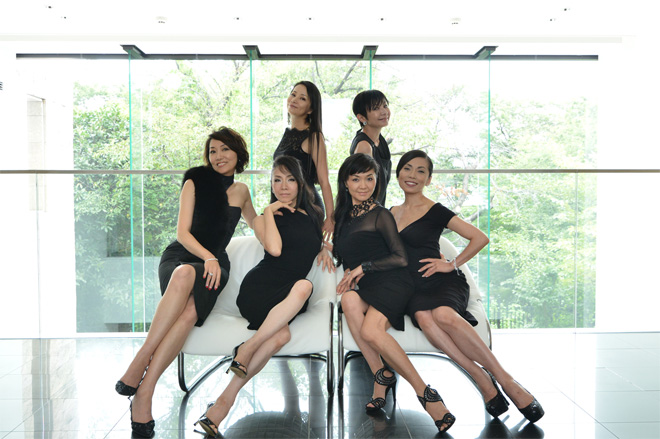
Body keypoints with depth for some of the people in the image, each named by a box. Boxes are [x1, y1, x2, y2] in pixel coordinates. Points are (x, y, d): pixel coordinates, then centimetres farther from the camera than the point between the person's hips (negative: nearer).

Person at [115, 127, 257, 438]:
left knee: (190, 311, -35)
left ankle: (143, 395, -38)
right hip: (179, 257, -2)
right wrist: (207, 256, -19)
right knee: (185, 274, -43)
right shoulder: (196, 181, 7)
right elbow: (182, 232, -3)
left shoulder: (240, 191, 19)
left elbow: (256, 224, 41)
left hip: (215, 266, 2)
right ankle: (141, 362, -41)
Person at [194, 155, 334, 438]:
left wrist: (324, 248, 18)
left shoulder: (314, 215, 19)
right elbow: (275, 249, -12)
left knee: (280, 335, -33)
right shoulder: (265, 217, 8)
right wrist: (269, 212, -2)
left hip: (287, 299, 3)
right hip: (259, 288, -3)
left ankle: (224, 400, -27)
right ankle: (247, 349, -29)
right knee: (304, 286, -37)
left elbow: (317, 240, 40)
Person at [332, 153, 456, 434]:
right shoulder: (343, 215, 20)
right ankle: (381, 375, -23)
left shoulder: (380, 215, 2)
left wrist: (363, 267, -9)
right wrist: (350, 275, 5)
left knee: (370, 330, -34)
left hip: (391, 281, -5)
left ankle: (424, 392, -26)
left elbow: (401, 258, -3)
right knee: (349, 300, -33)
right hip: (361, 285, 5)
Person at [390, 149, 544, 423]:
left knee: (444, 315, -38)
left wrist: (452, 264, -3)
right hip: (414, 289, 3)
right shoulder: (391, 214, 19)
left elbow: (480, 238, 0)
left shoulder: (435, 211, 3)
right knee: (424, 318, -35)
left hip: (445, 283, -3)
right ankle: (483, 380, -29)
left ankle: (505, 380, -26)